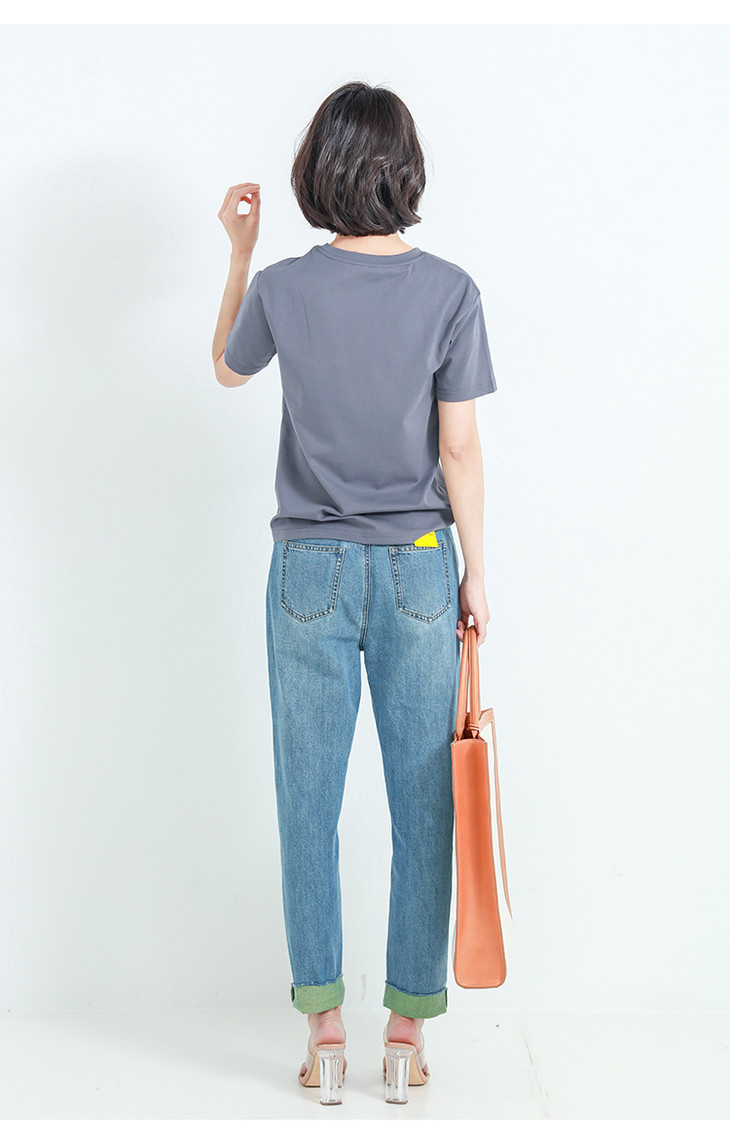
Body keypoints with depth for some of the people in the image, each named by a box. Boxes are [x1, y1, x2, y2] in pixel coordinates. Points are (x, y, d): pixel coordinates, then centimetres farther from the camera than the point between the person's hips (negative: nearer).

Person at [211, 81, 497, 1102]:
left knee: (309, 799, 9)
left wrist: (239, 251, 20)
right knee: (421, 798, 8)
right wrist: (475, 572, 3)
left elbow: (227, 369, 16)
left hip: (311, 567, 0)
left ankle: (323, 1017, 15)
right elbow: (459, 448, -5)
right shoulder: (450, 290, -6)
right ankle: (409, 1021, 15)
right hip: (417, 565, 0)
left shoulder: (281, 288, -4)